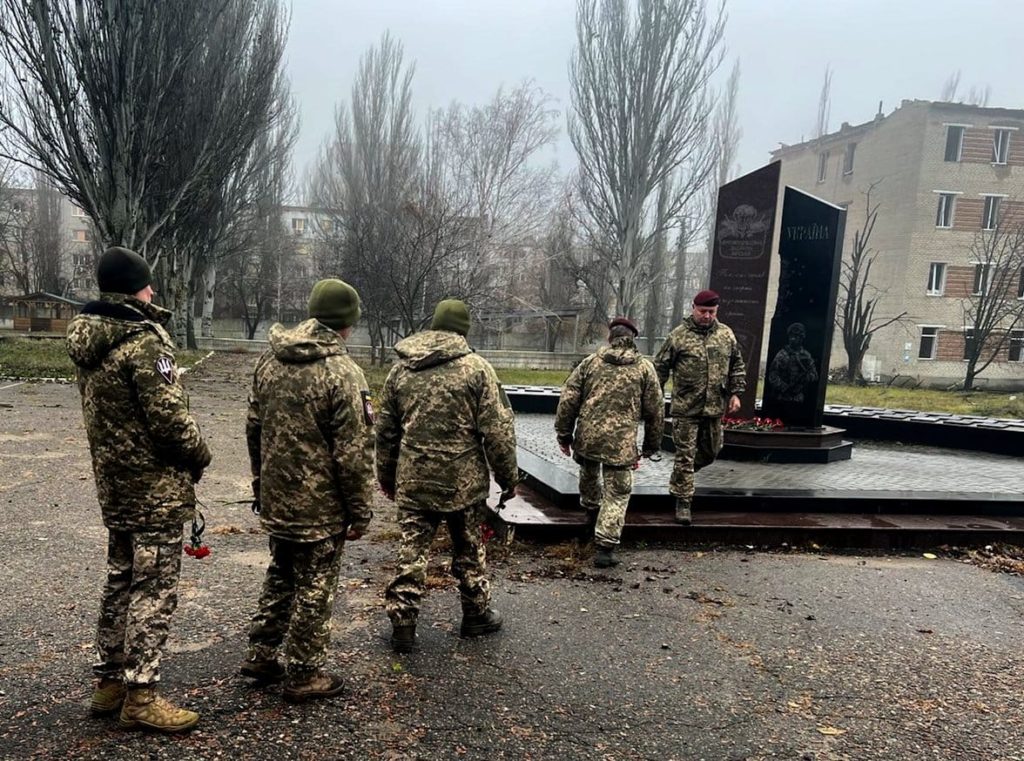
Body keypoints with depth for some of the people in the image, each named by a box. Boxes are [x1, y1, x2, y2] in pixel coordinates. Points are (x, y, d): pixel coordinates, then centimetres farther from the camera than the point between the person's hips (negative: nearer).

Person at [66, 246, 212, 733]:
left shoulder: (86, 338, 7)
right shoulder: (144, 341, -19)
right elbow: (168, 415, -21)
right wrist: (199, 454, -5)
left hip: (113, 481, 9)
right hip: (155, 486, -9)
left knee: (121, 580, 19)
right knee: (154, 589, 0)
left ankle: (110, 681, 30)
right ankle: (140, 697, 9)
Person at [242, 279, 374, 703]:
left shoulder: (269, 361, 3)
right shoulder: (342, 372, -20)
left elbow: (254, 429, 12)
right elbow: (354, 452, -18)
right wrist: (360, 510, -8)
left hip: (275, 500, 7)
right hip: (320, 507, -7)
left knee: (280, 576, 24)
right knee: (313, 588, 8)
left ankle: (261, 656, 35)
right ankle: (304, 675, 22)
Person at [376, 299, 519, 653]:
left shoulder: (400, 368, 4)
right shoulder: (477, 368, -8)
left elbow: (385, 430, 11)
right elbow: (497, 430, -10)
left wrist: (386, 476, 21)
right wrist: (508, 476, 0)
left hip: (413, 481, 2)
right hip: (463, 481, -2)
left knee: (412, 550, 10)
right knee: (469, 550, 14)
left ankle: (402, 622, 12)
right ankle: (476, 614, 29)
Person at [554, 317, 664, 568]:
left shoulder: (590, 362, 6)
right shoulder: (645, 368, 5)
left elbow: (568, 399, 3)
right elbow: (655, 410, 7)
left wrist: (564, 434, 11)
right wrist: (651, 445, 17)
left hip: (587, 436, 2)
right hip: (621, 442, -2)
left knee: (589, 474, 30)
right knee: (617, 494, 5)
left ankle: (591, 510, 52)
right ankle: (605, 546, 1)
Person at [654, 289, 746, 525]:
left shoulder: (726, 335, 6)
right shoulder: (678, 336, -6)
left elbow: (737, 366, 15)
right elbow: (660, 368, -1)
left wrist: (735, 393, 6)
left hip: (715, 408, 5)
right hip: (685, 408, -5)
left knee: (711, 451, 18)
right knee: (685, 455, -2)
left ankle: (681, 476, 44)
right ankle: (683, 501, 9)